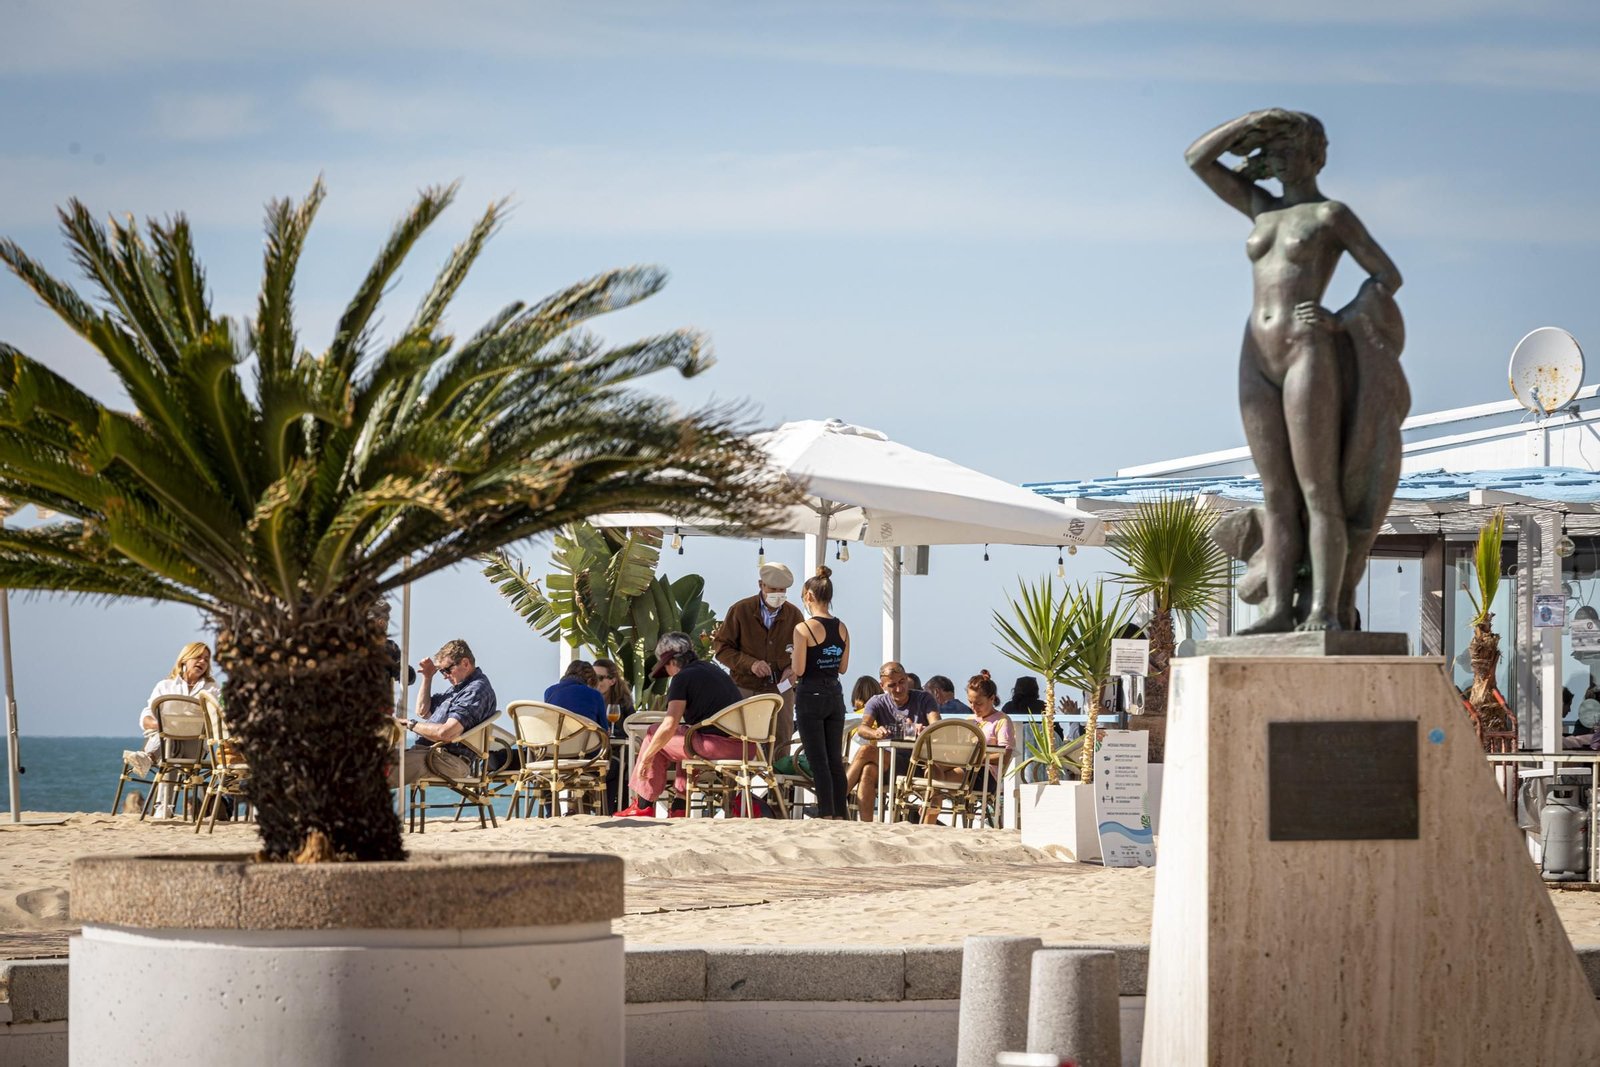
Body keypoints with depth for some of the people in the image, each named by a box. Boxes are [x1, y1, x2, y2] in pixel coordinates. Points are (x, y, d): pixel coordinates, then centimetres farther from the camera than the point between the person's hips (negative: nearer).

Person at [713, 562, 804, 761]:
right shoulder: (741, 610, -2)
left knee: (782, 748, 3)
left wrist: (793, 669, -6)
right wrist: (749, 664, -16)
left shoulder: (794, 614, 5)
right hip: (745, 690, -2)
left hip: (780, 690, 2)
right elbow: (721, 648, -1)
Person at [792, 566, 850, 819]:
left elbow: (798, 670, -13)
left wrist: (792, 659, 7)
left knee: (818, 761, -2)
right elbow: (843, 668, 9)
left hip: (810, 696, -6)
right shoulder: (842, 628, 4)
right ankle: (839, 815, 11)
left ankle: (826, 815, -4)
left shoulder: (803, 629, -13)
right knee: (836, 760, 9)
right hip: (835, 694, 6)